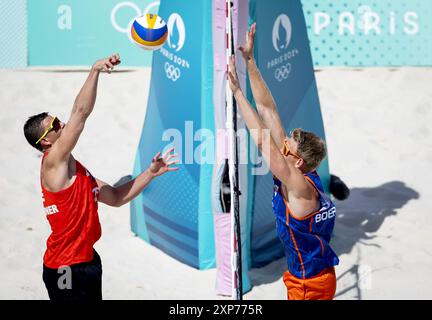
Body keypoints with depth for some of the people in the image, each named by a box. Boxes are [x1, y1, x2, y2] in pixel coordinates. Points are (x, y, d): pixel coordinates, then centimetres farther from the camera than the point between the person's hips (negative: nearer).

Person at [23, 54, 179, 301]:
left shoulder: (74, 168, 14)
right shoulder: (53, 163, -14)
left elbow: (116, 197, 16)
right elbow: (81, 112, -24)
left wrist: (151, 173, 8)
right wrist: (96, 70, -25)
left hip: (87, 260, 9)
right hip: (66, 269, -9)